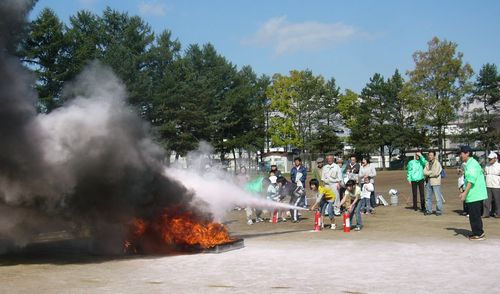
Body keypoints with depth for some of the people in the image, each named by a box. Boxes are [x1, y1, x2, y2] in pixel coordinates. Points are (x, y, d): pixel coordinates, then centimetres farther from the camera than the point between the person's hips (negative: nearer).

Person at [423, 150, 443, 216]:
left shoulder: (437, 163, -7)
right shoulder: (427, 163, 12)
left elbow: (436, 173, -17)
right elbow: (424, 172, 3)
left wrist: (428, 174, -6)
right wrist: (432, 172, -12)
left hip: (435, 182, -6)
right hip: (428, 182, 7)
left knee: (438, 197, -4)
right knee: (428, 197, 10)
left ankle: (439, 211, 3)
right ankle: (428, 210, 19)